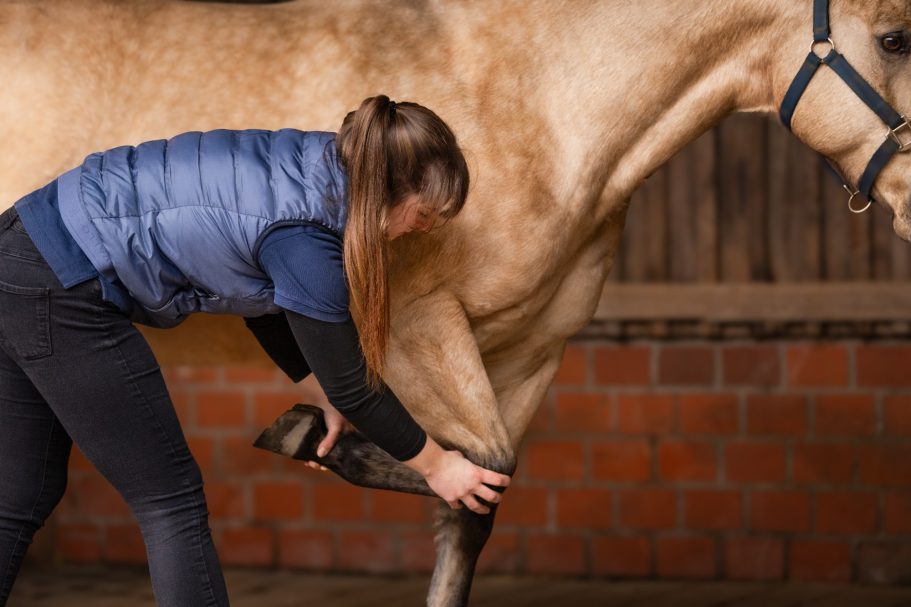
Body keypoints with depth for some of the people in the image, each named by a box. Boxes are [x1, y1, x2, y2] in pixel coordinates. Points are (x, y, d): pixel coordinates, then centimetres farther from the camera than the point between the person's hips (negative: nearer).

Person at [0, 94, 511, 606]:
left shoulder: (312, 161, 4)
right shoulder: (306, 238, -20)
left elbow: (266, 301, 19)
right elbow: (351, 387, -8)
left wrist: (328, 397, 24)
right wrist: (435, 464, 6)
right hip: (63, 292, -9)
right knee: (172, 503, -1)